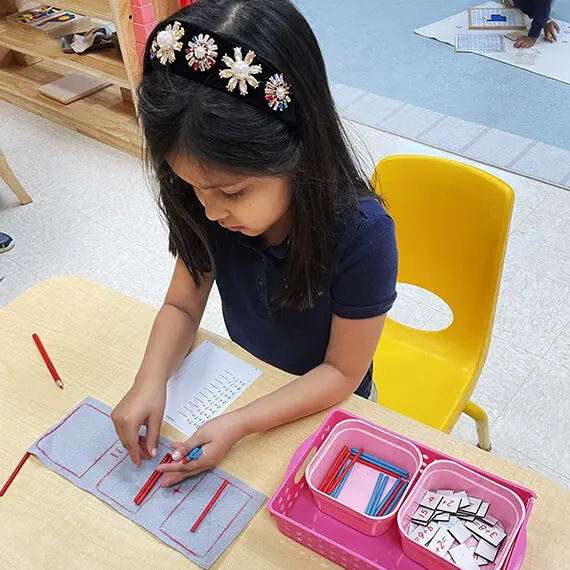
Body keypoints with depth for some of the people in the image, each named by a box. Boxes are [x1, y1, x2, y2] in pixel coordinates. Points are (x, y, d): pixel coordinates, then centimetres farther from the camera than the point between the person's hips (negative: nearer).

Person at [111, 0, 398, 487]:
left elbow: (341, 371, -22)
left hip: (321, 405, -4)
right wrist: (150, 382, -24)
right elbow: (182, 306, -6)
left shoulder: (362, 234, -33)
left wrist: (239, 425, -31)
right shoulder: (209, 207, -19)